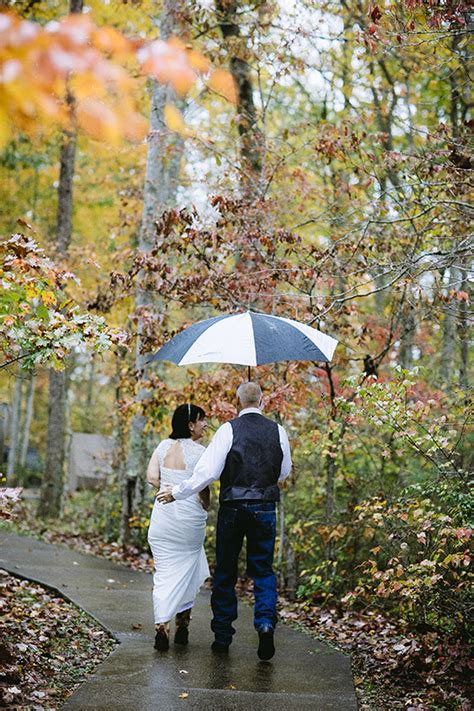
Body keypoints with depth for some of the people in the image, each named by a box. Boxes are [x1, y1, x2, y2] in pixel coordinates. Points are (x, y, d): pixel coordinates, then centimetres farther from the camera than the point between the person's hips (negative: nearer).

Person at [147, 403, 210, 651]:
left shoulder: (164, 446, 3)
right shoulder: (200, 452, -11)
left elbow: (152, 477, -2)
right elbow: (203, 490, -9)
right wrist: (204, 506, 10)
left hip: (163, 516, 3)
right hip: (189, 518, -3)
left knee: (164, 573, 7)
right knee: (187, 571, 15)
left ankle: (161, 626, -6)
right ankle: (182, 625, 21)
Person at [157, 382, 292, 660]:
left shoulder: (229, 430, -8)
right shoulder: (277, 431, 1)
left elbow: (208, 472, -13)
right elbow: (285, 473, 13)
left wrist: (177, 493, -2)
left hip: (232, 507, -2)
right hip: (265, 508, 2)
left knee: (225, 571, 10)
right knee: (263, 570, 11)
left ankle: (222, 636, 15)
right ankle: (266, 623, -11)